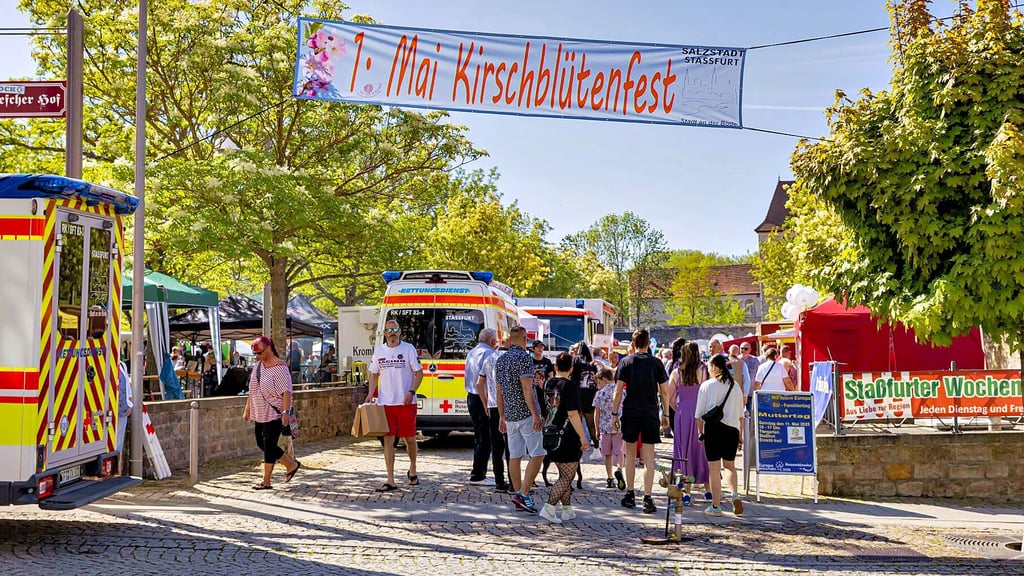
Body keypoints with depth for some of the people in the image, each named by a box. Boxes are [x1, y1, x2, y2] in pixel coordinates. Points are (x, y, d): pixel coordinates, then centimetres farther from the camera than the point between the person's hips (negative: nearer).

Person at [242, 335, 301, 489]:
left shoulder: (279, 367, -14)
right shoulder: (258, 365, 10)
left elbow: (286, 391, -20)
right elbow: (252, 389, 18)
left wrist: (286, 412, -28)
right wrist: (247, 409, 17)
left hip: (275, 413, -9)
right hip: (260, 413, 9)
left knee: (269, 445, -6)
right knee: (261, 443, 11)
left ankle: (266, 481, 2)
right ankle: (292, 465, 24)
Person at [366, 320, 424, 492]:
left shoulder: (408, 348, -2)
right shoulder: (378, 350, 8)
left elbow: (419, 372, -1)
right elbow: (374, 374, 15)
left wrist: (411, 392, -14)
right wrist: (371, 394, 0)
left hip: (406, 402, -2)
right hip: (385, 402, 2)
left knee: (409, 438, 5)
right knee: (388, 439, -1)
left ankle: (412, 470, 31)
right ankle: (390, 480, 0)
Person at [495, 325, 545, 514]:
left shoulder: (500, 360, 13)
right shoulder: (524, 358, -11)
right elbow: (526, 388, -18)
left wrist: (502, 416, 22)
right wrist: (535, 414, -19)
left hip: (510, 415, 8)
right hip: (526, 414, -8)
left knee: (515, 456, 8)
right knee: (537, 454, -4)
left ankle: (519, 496, 11)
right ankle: (524, 493, -13)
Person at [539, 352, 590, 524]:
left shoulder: (548, 384, 6)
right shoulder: (569, 386, -14)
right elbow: (573, 414, -18)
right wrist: (583, 438, -14)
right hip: (568, 438, -7)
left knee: (564, 475, 17)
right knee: (567, 477, -1)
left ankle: (567, 510, 20)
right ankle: (549, 508, -10)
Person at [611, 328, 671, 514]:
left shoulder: (626, 362, 0)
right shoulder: (656, 363, 2)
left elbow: (618, 390, -4)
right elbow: (664, 391, 2)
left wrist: (614, 414, 2)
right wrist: (666, 415, 11)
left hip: (630, 412, 0)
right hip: (650, 413, 0)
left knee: (630, 454, 13)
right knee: (648, 457, 1)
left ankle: (630, 495, 19)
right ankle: (647, 499, -3)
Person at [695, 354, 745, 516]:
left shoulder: (706, 385, -1)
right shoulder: (734, 386, 8)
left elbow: (699, 413, 0)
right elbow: (741, 413, 11)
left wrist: (700, 432, 9)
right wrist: (741, 434, 17)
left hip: (713, 427, -3)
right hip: (732, 427, 3)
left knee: (714, 468, 4)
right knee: (730, 465, 18)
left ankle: (716, 506, 7)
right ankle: (735, 494, -5)